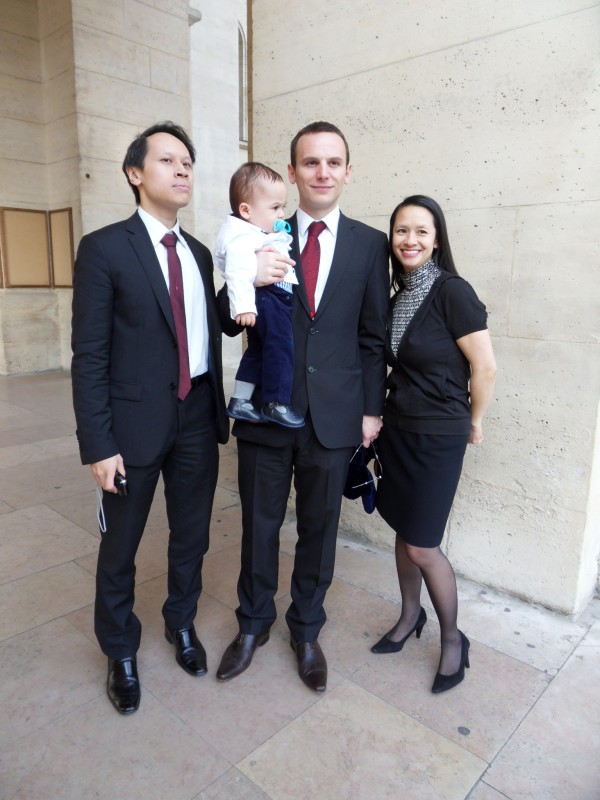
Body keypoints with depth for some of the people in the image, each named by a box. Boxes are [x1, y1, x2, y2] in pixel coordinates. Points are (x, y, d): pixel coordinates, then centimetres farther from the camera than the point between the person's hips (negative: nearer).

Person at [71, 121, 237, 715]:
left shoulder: (200, 253, 9)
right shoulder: (105, 248, -8)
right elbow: (89, 354, -11)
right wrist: (98, 444, -14)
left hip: (198, 418, 5)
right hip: (136, 421, -4)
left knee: (191, 536, 18)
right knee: (120, 545, 13)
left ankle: (181, 623, 44)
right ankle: (120, 652, 37)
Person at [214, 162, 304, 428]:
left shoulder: (261, 231, 18)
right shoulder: (242, 236, -17)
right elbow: (238, 271, -29)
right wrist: (243, 305, -37)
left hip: (277, 297, 11)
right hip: (267, 298, -11)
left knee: (258, 351, 16)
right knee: (281, 349, -7)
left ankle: (239, 401, 25)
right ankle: (275, 404, 3)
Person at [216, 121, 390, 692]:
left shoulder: (370, 244, 2)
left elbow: (374, 335, 4)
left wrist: (372, 409, 2)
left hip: (334, 415, 0)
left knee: (319, 528, 15)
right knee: (259, 525, 14)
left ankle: (306, 629, 39)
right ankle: (254, 623, 40)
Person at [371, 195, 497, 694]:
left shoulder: (452, 291, -15)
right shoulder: (399, 296, 6)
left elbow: (485, 368, -14)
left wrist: (473, 423, -3)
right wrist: (383, 416, 10)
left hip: (437, 437, -6)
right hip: (397, 429, 7)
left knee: (422, 546, 0)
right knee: (403, 531, 15)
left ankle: (453, 639, 25)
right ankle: (410, 617, 38)